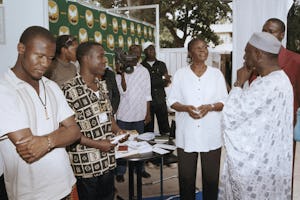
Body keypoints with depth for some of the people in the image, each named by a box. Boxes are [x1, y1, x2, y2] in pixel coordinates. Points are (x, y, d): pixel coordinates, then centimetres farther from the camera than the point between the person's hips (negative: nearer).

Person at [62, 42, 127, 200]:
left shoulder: (102, 86, 9)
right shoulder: (70, 90, -17)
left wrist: (117, 130, 1)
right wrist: (97, 144, -18)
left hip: (108, 161, 7)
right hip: (86, 165, -7)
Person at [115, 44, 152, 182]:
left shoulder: (144, 71, 6)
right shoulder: (121, 70, -1)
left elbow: (147, 94, 7)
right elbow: (123, 91, -10)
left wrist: (148, 113, 5)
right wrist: (122, 74, -19)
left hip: (139, 114, 2)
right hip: (124, 114, -2)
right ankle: (120, 171, 16)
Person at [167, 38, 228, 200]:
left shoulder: (216, 74, 4)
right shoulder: (180, 74, 3)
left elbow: (225, 102, 4)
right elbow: (172, 101, 3)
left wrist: (210, 107, -15)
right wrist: (186, 108, -16)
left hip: (211, 134, 1)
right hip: (186, 135, 0)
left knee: (211, 176, 9)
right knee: (186, 176, 8)